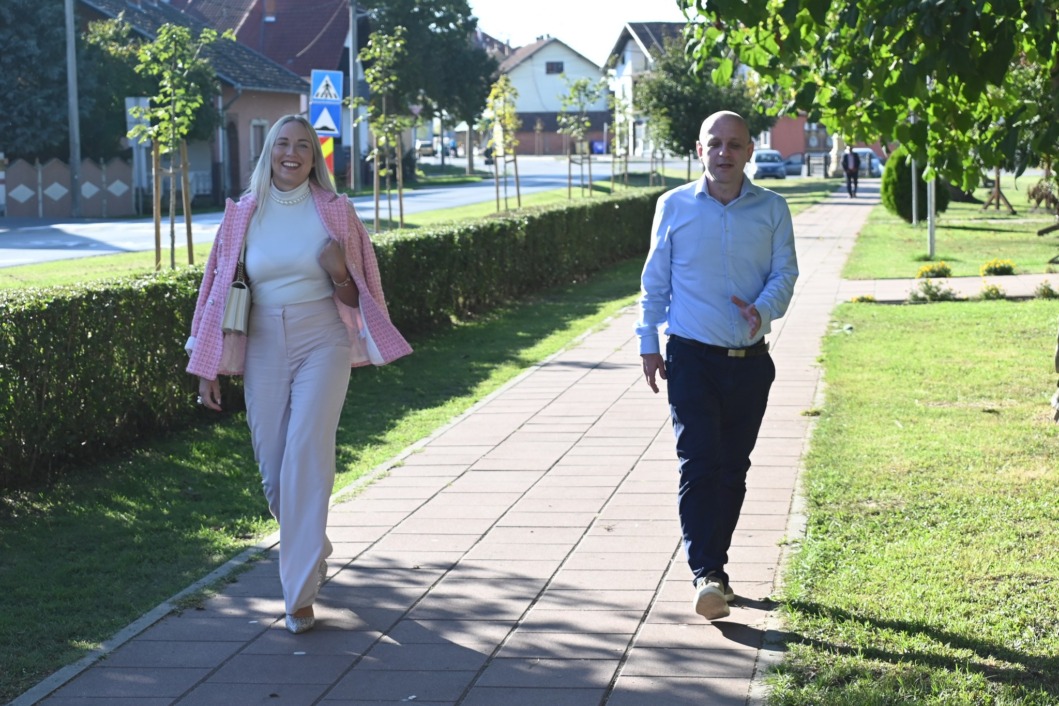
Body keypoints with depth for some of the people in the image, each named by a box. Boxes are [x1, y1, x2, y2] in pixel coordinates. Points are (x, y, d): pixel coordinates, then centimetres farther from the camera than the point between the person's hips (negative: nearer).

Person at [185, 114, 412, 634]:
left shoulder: (334, 211, 0)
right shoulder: (243, 215, 4)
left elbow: (354, 298, 5)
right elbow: (220, 292, 8)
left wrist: (339, 272, -18)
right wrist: (208, 370, 5)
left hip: (322, 347, -2)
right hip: (264, 351, 3)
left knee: (306, 462, -13)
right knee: (273, 470, 6)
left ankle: (300, 591, -7)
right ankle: (313, 553, 35)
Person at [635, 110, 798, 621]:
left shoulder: (772, 210, 4)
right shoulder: (673, 207, 2)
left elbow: (785, 273, 3)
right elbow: (655, 279, 8)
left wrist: (763, 310, -17)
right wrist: (648, 343, 4)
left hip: (750, 361, 2)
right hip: (691, 357, -2)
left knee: (733, 469, 9)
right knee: (698, 464, -12)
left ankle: (712, 565, 22)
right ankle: (706, 574, -15)